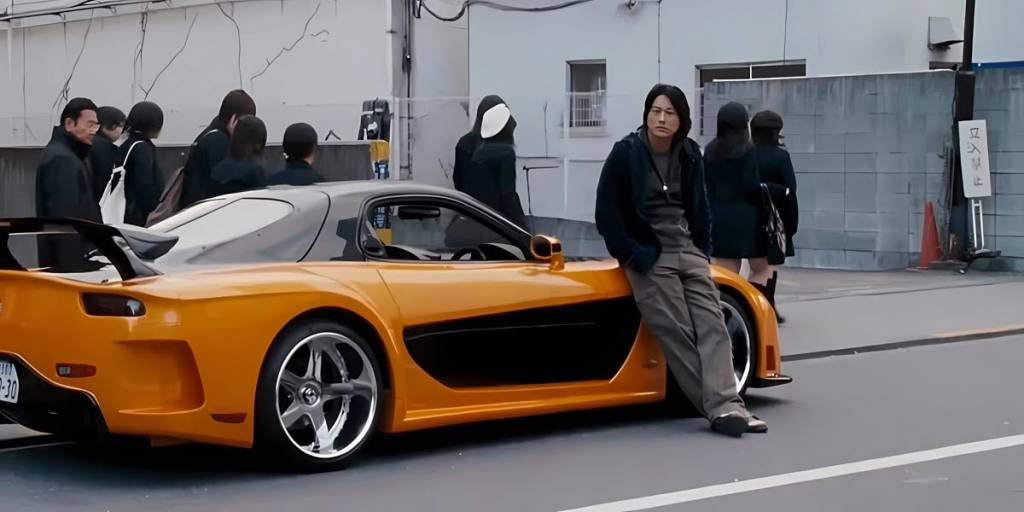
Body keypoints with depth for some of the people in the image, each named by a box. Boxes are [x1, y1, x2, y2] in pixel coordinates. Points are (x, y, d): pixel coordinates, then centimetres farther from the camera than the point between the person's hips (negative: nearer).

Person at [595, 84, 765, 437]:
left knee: (711, 324, -10)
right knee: (677, 332, -11)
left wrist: (702, 250, 9)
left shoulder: (689, 154, 9)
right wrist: (632, 255, -10)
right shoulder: (626, 153, -6)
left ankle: (725, 406, -18)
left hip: (687, 249, 5)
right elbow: (606, 212, -6)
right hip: (648, 255, -5)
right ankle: (717, 409, -10)